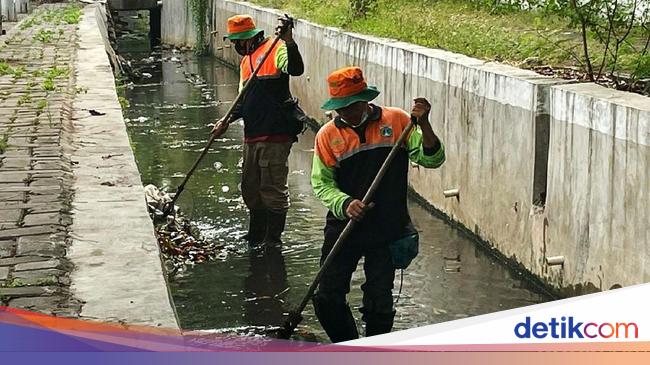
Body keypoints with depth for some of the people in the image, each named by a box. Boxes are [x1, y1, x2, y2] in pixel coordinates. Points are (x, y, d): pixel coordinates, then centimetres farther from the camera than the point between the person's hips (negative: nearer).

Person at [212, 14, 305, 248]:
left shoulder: (276, 50, -8)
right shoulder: (246, 61, 20)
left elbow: (296, 70, -27)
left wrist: (289, 42, -39)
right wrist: (227, 120, 9)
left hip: (275, 135, -10)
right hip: (253, 136, 10)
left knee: (273, 189, -2)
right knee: (250, 188, 18)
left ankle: (273, 240, 9)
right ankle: (255, 236, 33)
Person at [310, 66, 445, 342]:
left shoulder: (397, 121, -2)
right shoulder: (328, 135, 0)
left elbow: (432, 160, -6)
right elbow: (321, 183, 0)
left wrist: (423, 125, -22)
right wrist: (345, 204, -19)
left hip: (387, 229, -1)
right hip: (343, 227, 2)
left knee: (379, 305, 1)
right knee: (327, 299, 1)